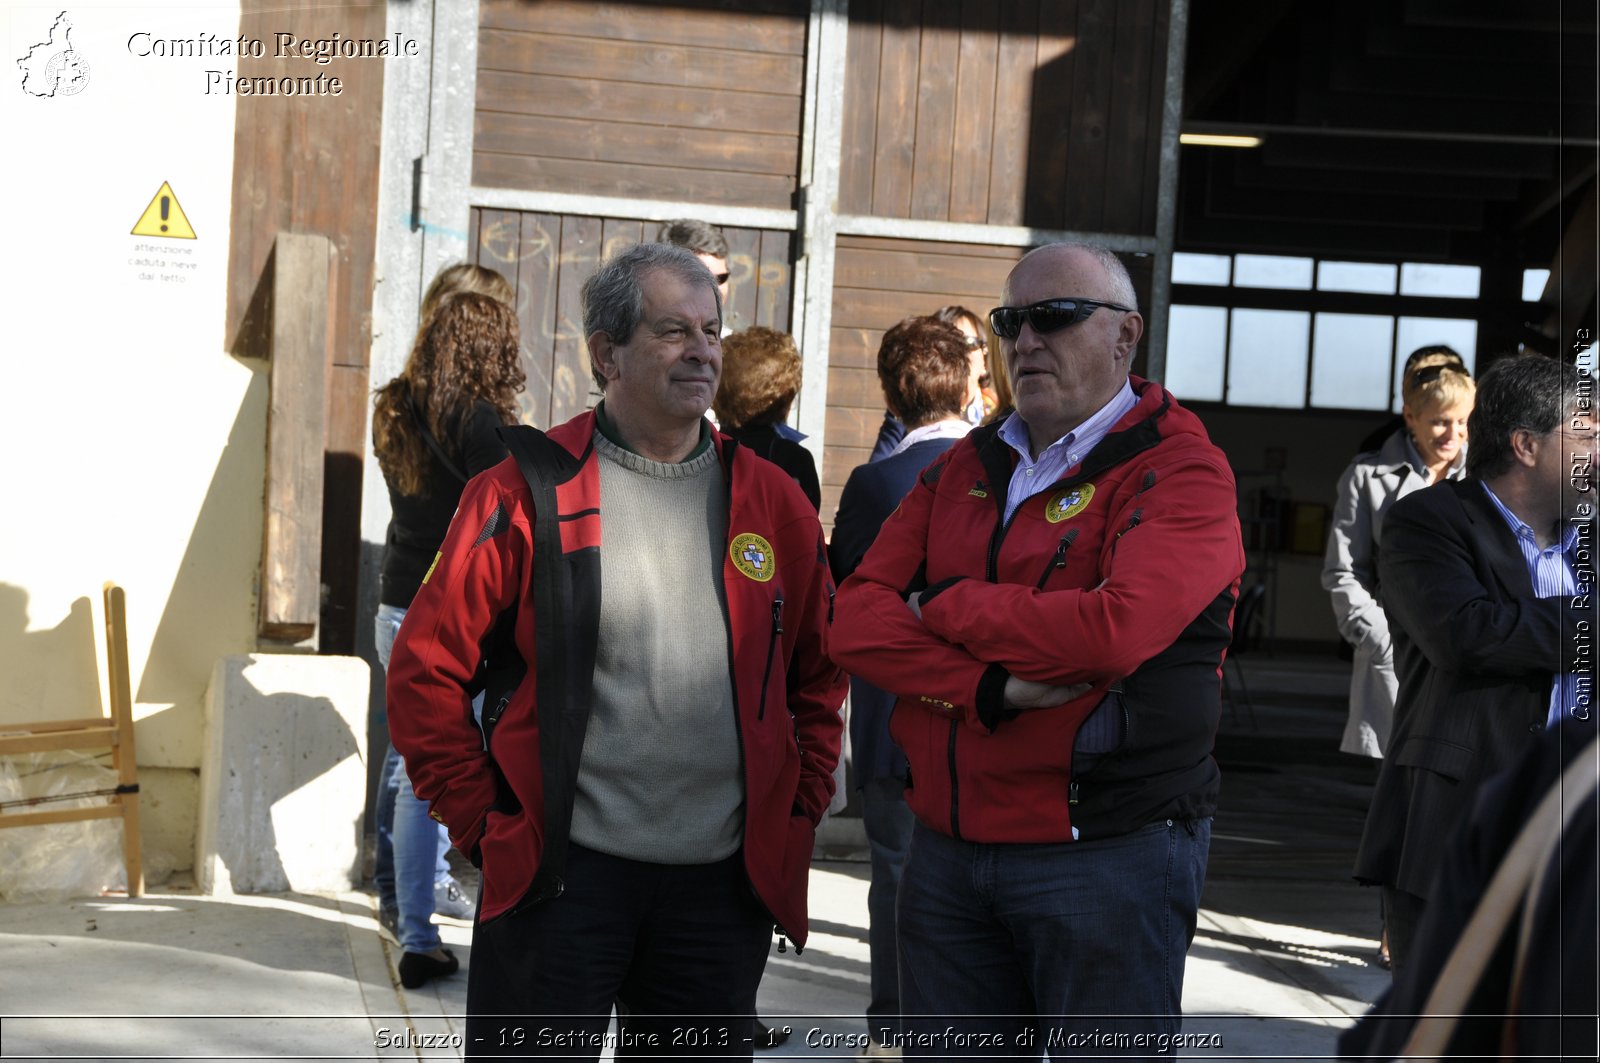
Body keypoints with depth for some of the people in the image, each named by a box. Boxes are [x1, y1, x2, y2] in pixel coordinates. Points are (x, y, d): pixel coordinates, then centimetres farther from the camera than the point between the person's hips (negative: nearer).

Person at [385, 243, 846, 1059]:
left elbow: (820, 676, 17)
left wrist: (800, 808, 8)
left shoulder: (772, 502, 7)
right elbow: (426, 668, -2)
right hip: (562, 873, -3)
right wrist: (481, 820, -5)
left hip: (725, 882, 4)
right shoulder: (530, 491, -4)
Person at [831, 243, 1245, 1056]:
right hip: (948, 848, 6)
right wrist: (989, 689, -17)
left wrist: (946, 606, -10)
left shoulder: (1180, 469, -8)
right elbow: (859, 619, 1)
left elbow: (1115, 629, -25)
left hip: (1107, 854, -6)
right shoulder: (967, 466, 12)